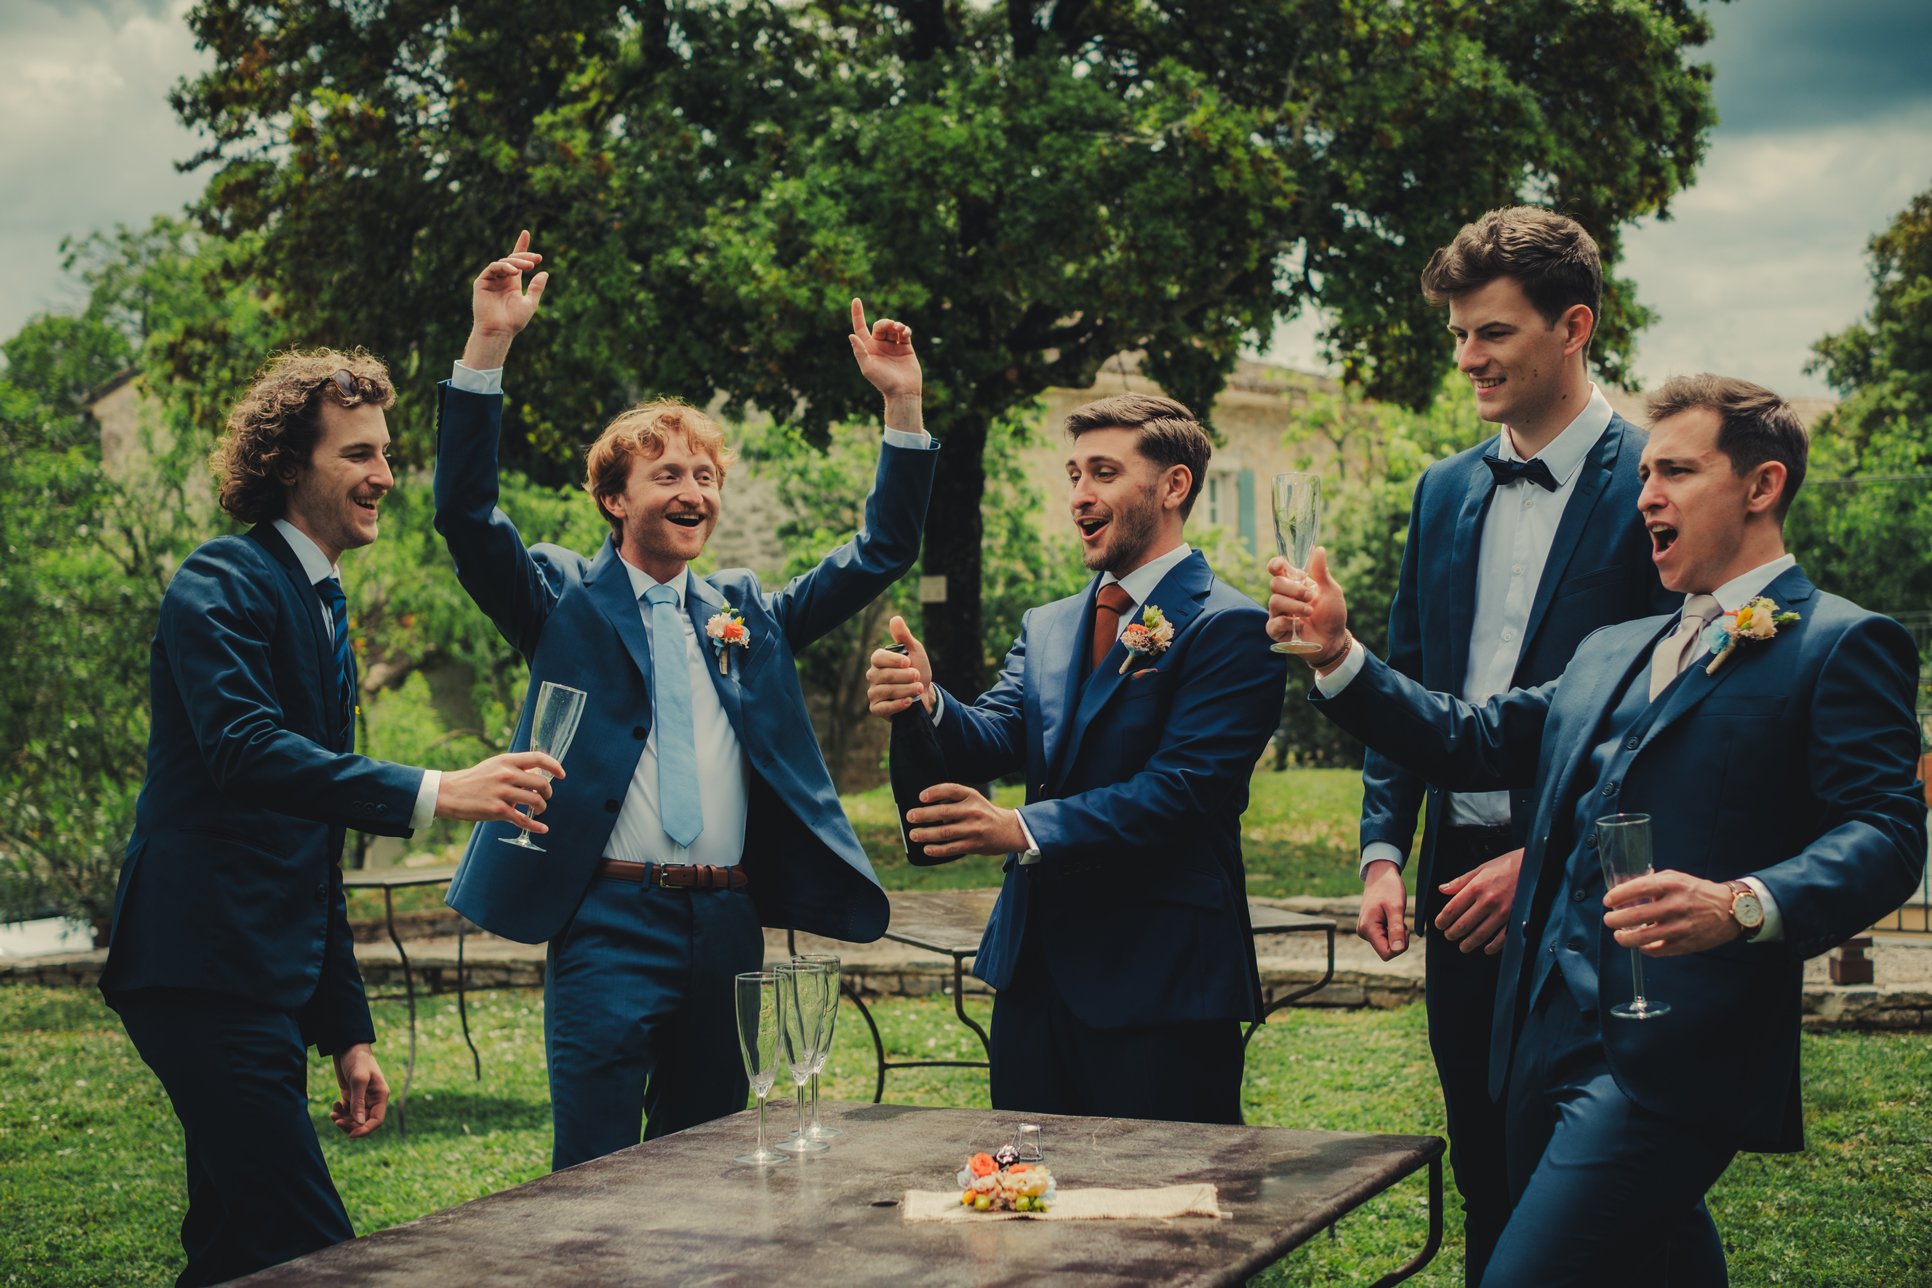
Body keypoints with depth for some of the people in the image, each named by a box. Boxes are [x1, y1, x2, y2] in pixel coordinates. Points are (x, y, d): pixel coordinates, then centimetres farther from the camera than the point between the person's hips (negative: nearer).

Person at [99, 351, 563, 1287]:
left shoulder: (322, 611, 21)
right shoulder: (222, 586, -7)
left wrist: (346, 1031, 21)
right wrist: (433, 793, -36)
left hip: (267, 984, 10)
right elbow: (244, 749, -26)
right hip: (204, 972, -9)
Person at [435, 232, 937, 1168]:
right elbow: (467, 515, -9)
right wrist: (487, 349, -18)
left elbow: (881, 554, 15)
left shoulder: (745, 611, 16)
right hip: (611, 920, -4)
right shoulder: (563, 598, 5)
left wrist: (902, 406, 5)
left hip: (727, 924, 4)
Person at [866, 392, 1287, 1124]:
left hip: (1158, 983, -7)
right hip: (1034, 970, 7)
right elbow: (993, 740, 2)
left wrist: (1025, 831, -26)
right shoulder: (1046, 628, 16)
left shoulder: (1229, 628, -8)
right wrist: (926, 704, -20)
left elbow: (1181, 789, -17)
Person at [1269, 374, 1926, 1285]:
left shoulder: (1840, 645, -2)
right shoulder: (1610, 655, 23)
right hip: (1548, 1039, 8)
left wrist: (1744, 906, -29)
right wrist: (1338, 655, 5)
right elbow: (1474, 741, 18)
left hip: (1669, 1056, -8)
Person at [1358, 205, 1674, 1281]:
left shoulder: (1650, 485, -9)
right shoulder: (1446, 490, 12)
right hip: (1461, 871, 6)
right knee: (1487, 1177, 13)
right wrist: (1384, 850, 4)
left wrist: (1542, 858, -15)